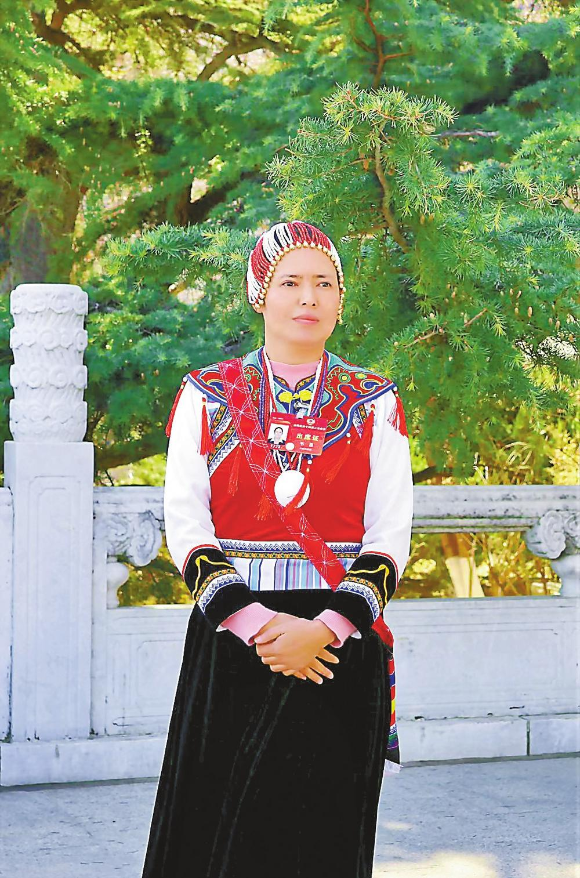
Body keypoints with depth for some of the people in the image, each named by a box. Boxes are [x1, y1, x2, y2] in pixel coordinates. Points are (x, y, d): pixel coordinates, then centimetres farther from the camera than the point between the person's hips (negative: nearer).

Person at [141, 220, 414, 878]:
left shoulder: (374, 404, 7)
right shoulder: (207, 396, 7)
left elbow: (390, 536, 1)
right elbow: (185, 526, -1)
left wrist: (324, 630, -14)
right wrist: (253, 624, -14)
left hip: (339, 644, 0)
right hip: (232, 641, 0)